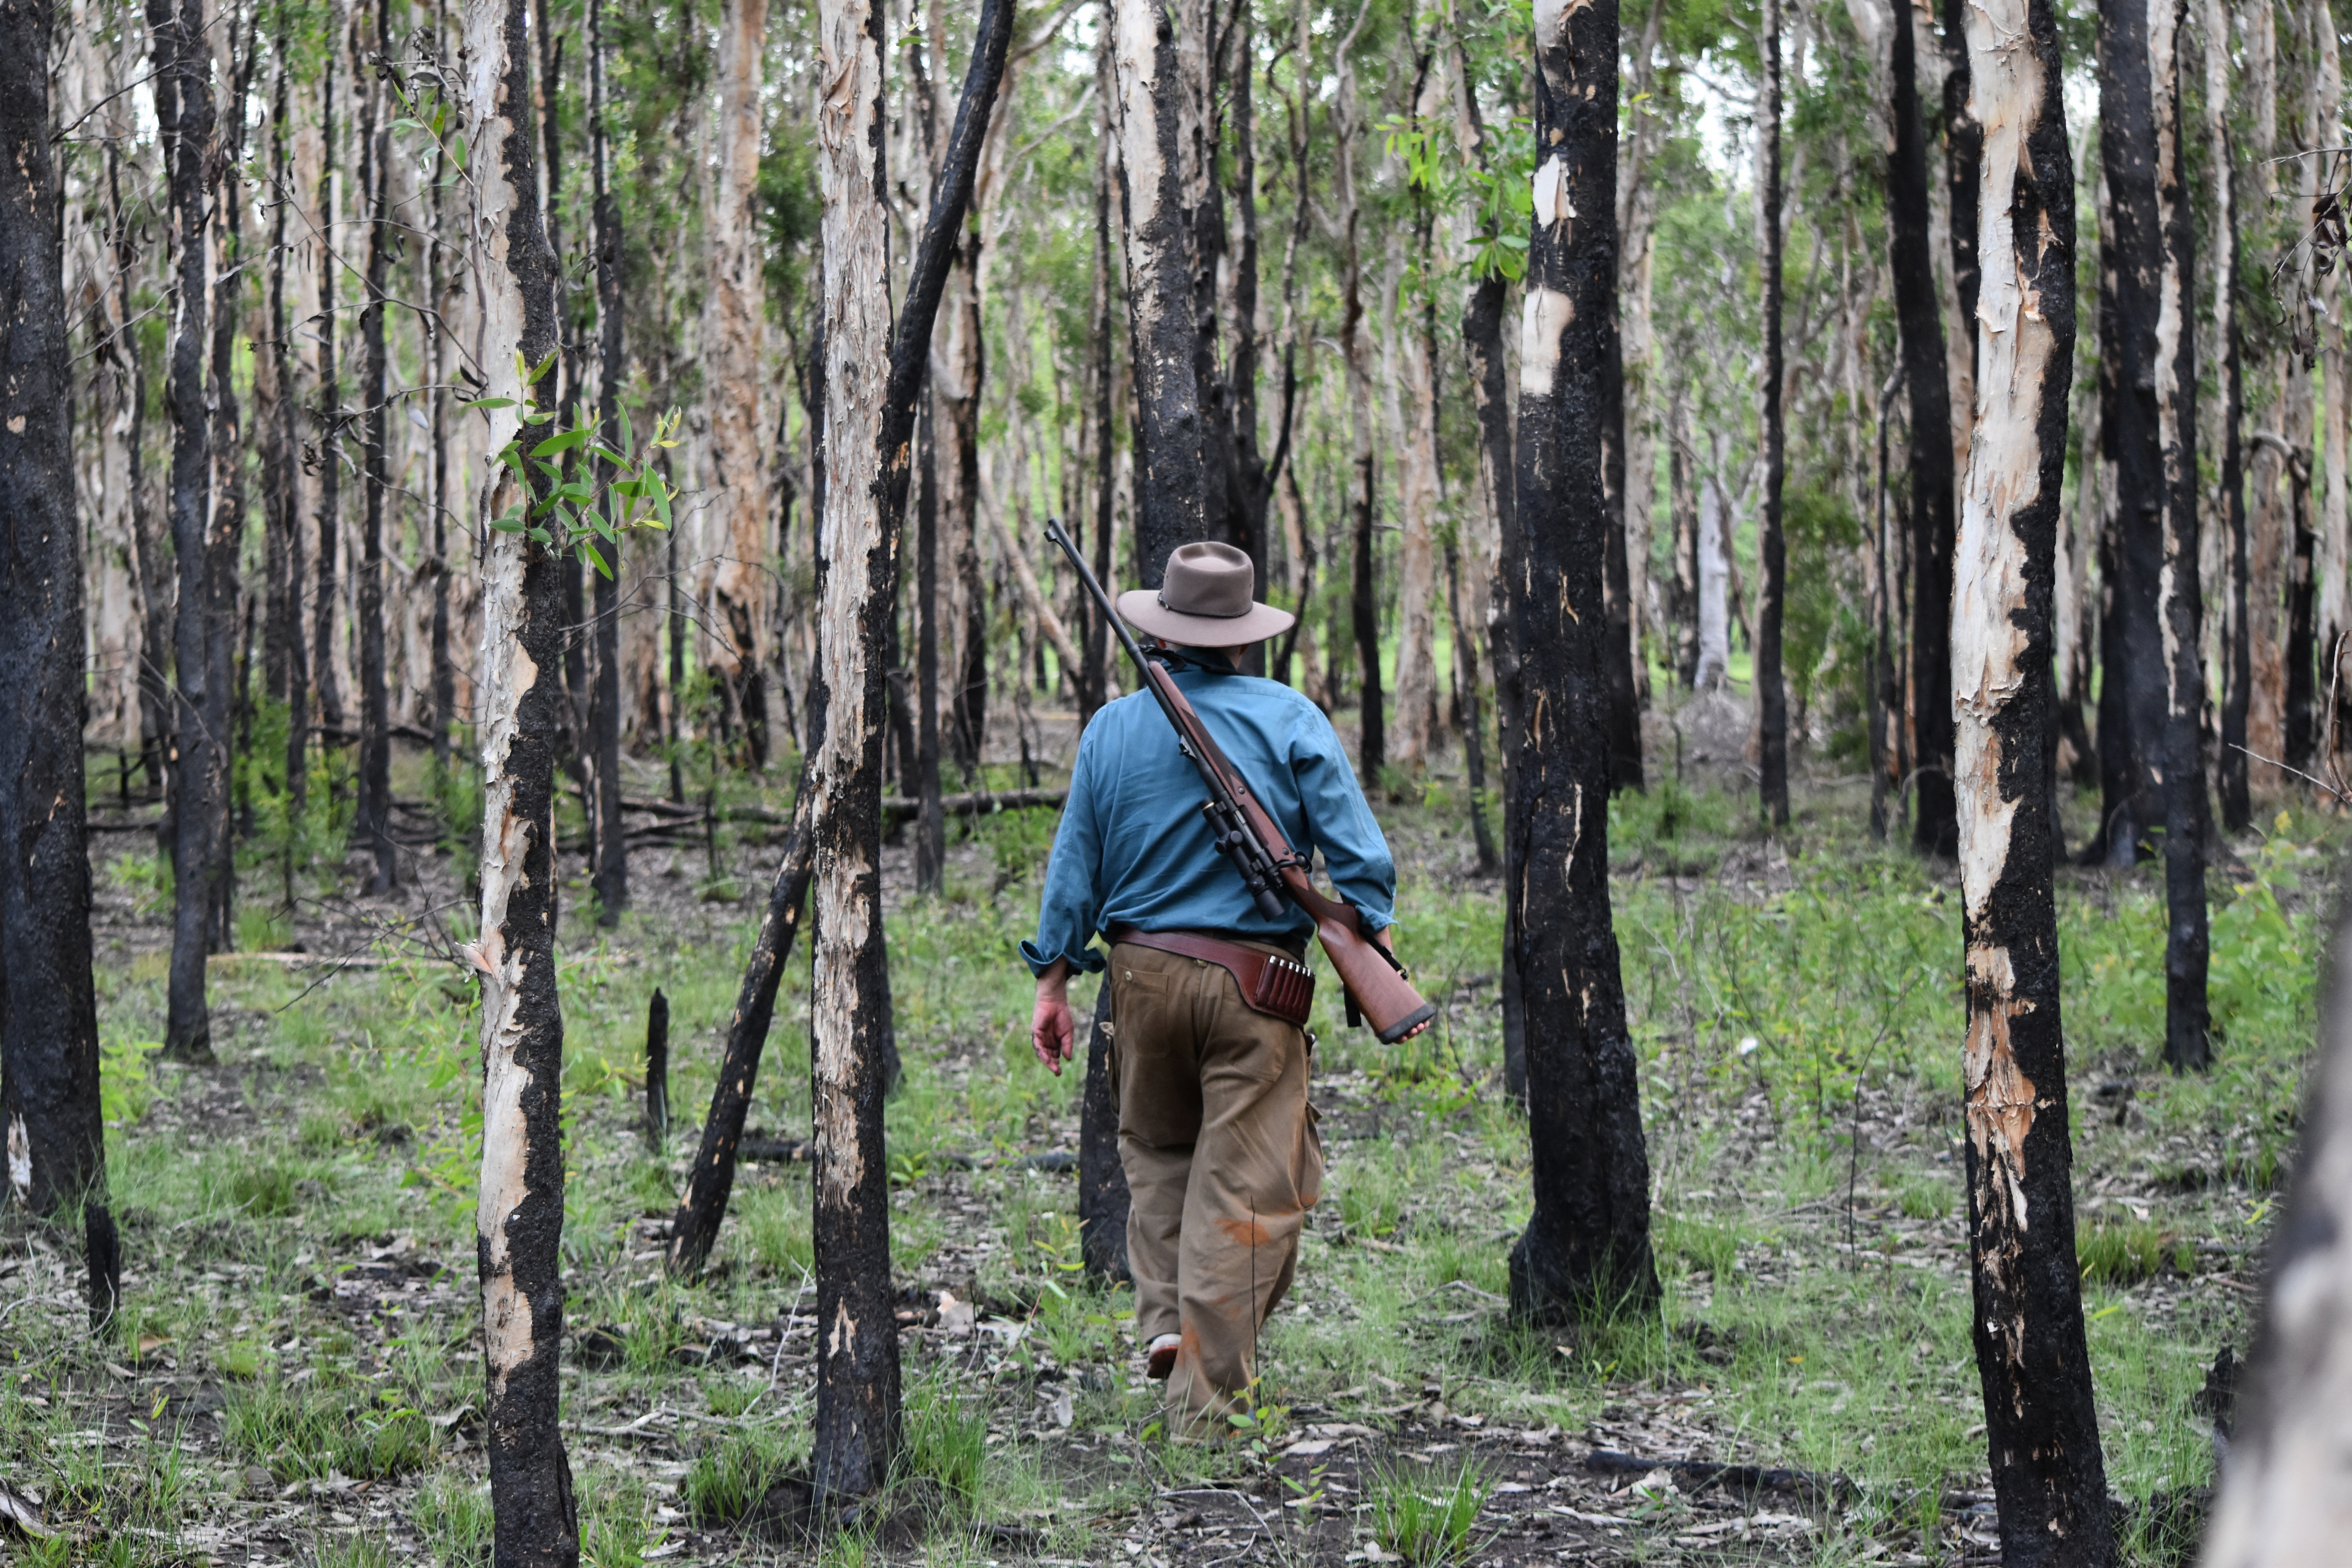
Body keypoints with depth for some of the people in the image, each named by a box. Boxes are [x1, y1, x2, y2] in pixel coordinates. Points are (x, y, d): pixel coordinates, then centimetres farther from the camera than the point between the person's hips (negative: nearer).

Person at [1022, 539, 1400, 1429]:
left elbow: (1073, 869, 7)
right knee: (1245, 1186, 1)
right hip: (1256, 982, -3)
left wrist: (1053, 981, 14)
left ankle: (1165, 1318, 8)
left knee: (1158, 1152, 25)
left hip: (1142, 973, 3)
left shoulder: (1113, 729, 4)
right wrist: (1380, 965, -1)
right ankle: (1205, 1405, -1)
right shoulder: (1289, 721, -3)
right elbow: (1355, 854, -7)